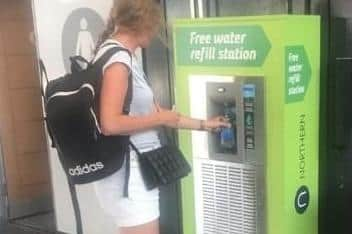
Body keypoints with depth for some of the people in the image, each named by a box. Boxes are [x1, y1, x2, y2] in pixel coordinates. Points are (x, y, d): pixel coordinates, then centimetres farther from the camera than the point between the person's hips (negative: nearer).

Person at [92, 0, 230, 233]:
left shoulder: (125, 56, 10)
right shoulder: (117, 57, -17)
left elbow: (154, 111, 16)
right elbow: (110, 124, -26)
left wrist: (202, 124, 23)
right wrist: (160, 118, -13)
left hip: (137, 170, 9)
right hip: (128, 174, -9)